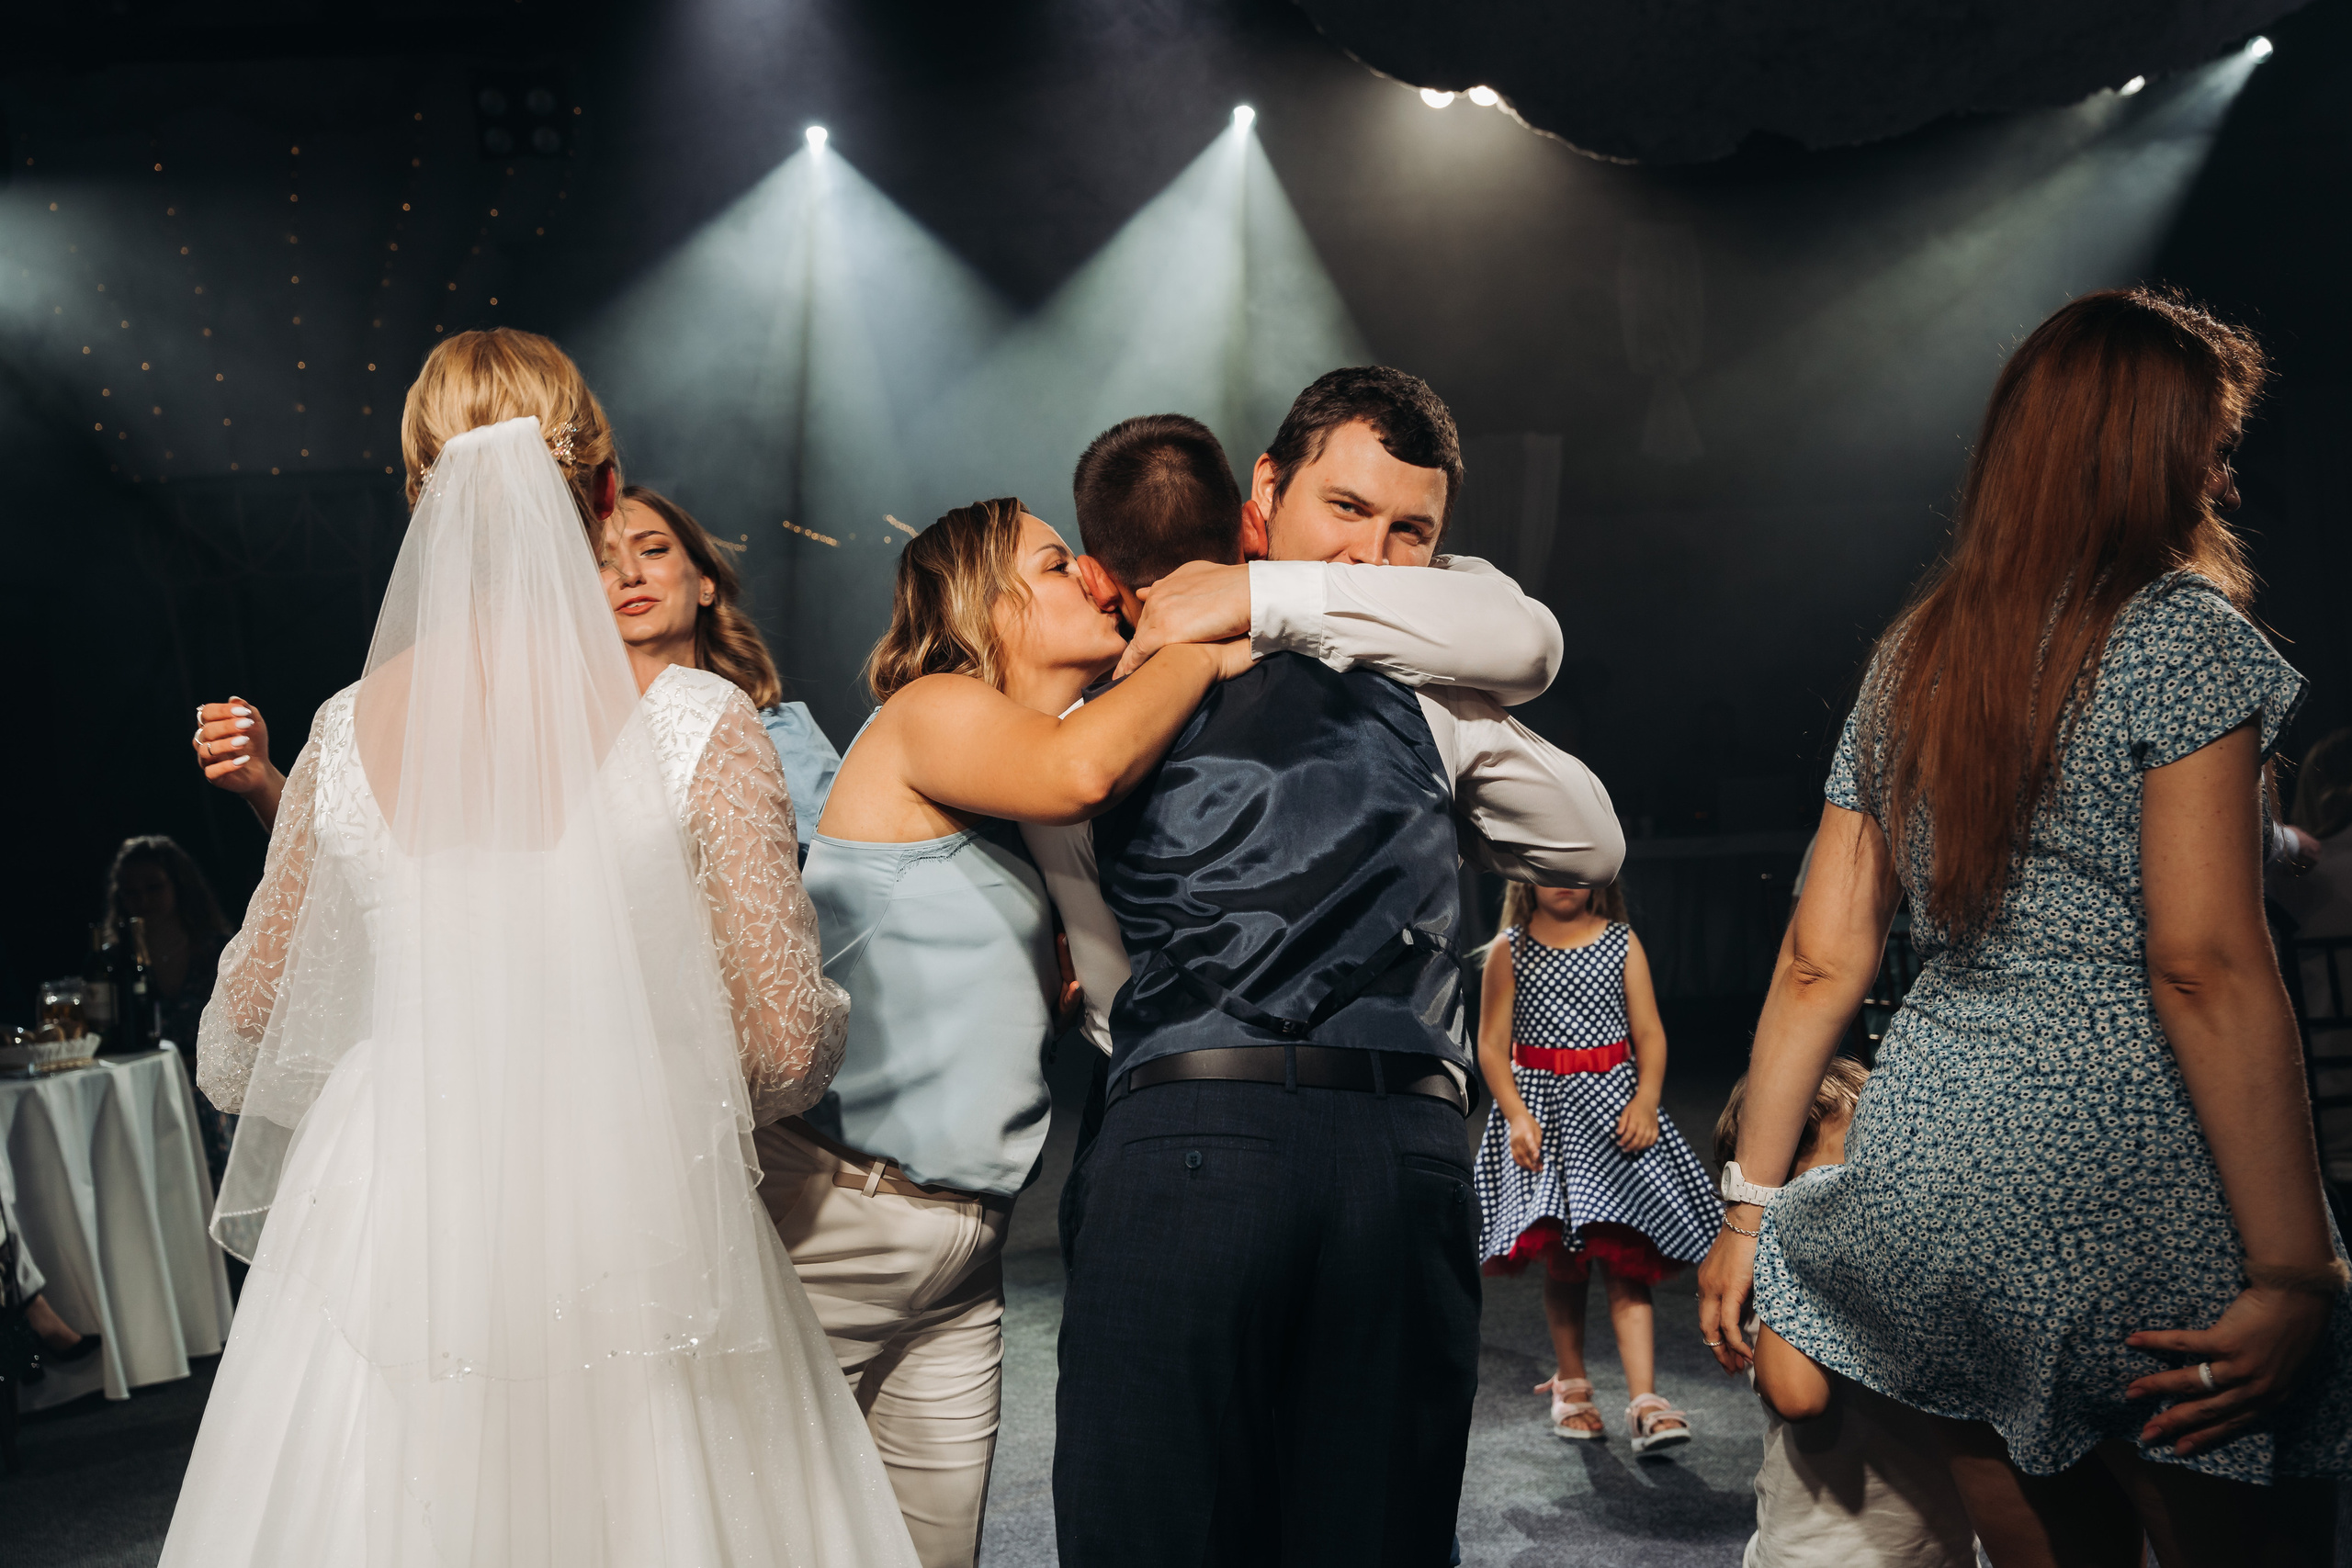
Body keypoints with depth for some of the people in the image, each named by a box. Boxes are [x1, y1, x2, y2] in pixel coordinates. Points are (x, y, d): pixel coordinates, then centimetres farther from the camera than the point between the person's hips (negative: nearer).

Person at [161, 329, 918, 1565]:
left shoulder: (346, 734, -4)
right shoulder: (700, 732, -14)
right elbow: (787, 1046, -10)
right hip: (629, 1255, -2)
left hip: (392, 1244, 3)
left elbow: (245, 1035, 9)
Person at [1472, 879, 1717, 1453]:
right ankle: (1571, 1384, 21)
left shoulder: (1623, 942, 6)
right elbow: (1492, 1044, 0)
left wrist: (1646, 1100, -11)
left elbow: (1650, 1034, 4)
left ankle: (1644, 1400, -10)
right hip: (1539, 1105, 0)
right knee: (1560, 1260, 4)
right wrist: (1517, 1116, -11)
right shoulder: (1509, 949, 3)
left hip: (1610, 1103, 0)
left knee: (1622, 1253, -9)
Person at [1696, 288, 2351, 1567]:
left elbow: (1820, 960, 9)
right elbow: (2204, 964, -16)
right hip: (2125, 1176, -6)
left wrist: (1751, 1202, 12)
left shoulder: (1911, 660, 13)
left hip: (1931, 1171, 7)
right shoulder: (2176, 626, -5)